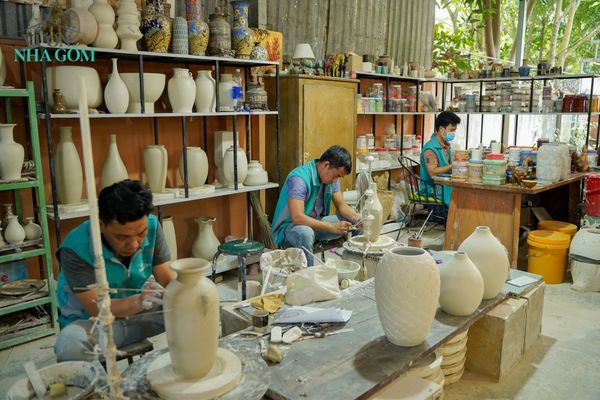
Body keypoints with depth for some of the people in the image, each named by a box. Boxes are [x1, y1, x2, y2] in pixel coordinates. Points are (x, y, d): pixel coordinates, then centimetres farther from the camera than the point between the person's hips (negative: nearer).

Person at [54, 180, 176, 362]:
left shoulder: (151, 226, -15)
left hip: (139, 313, 3)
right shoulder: (75, 248, -25)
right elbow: (97, 308, -24)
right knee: (70, 346, -35)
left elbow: (167, 277, -12)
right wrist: (138, 301, -43)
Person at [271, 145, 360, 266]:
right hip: (289, 226, -7)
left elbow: (341, 205, 4)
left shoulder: (332, 178, -2)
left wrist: (357, 218, -17)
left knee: (354, 223, -3)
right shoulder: (299, 178, -26)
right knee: (305, 233, -40)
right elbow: (297, 218, -33)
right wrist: (332, 227, -32)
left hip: (316, 223, 8)